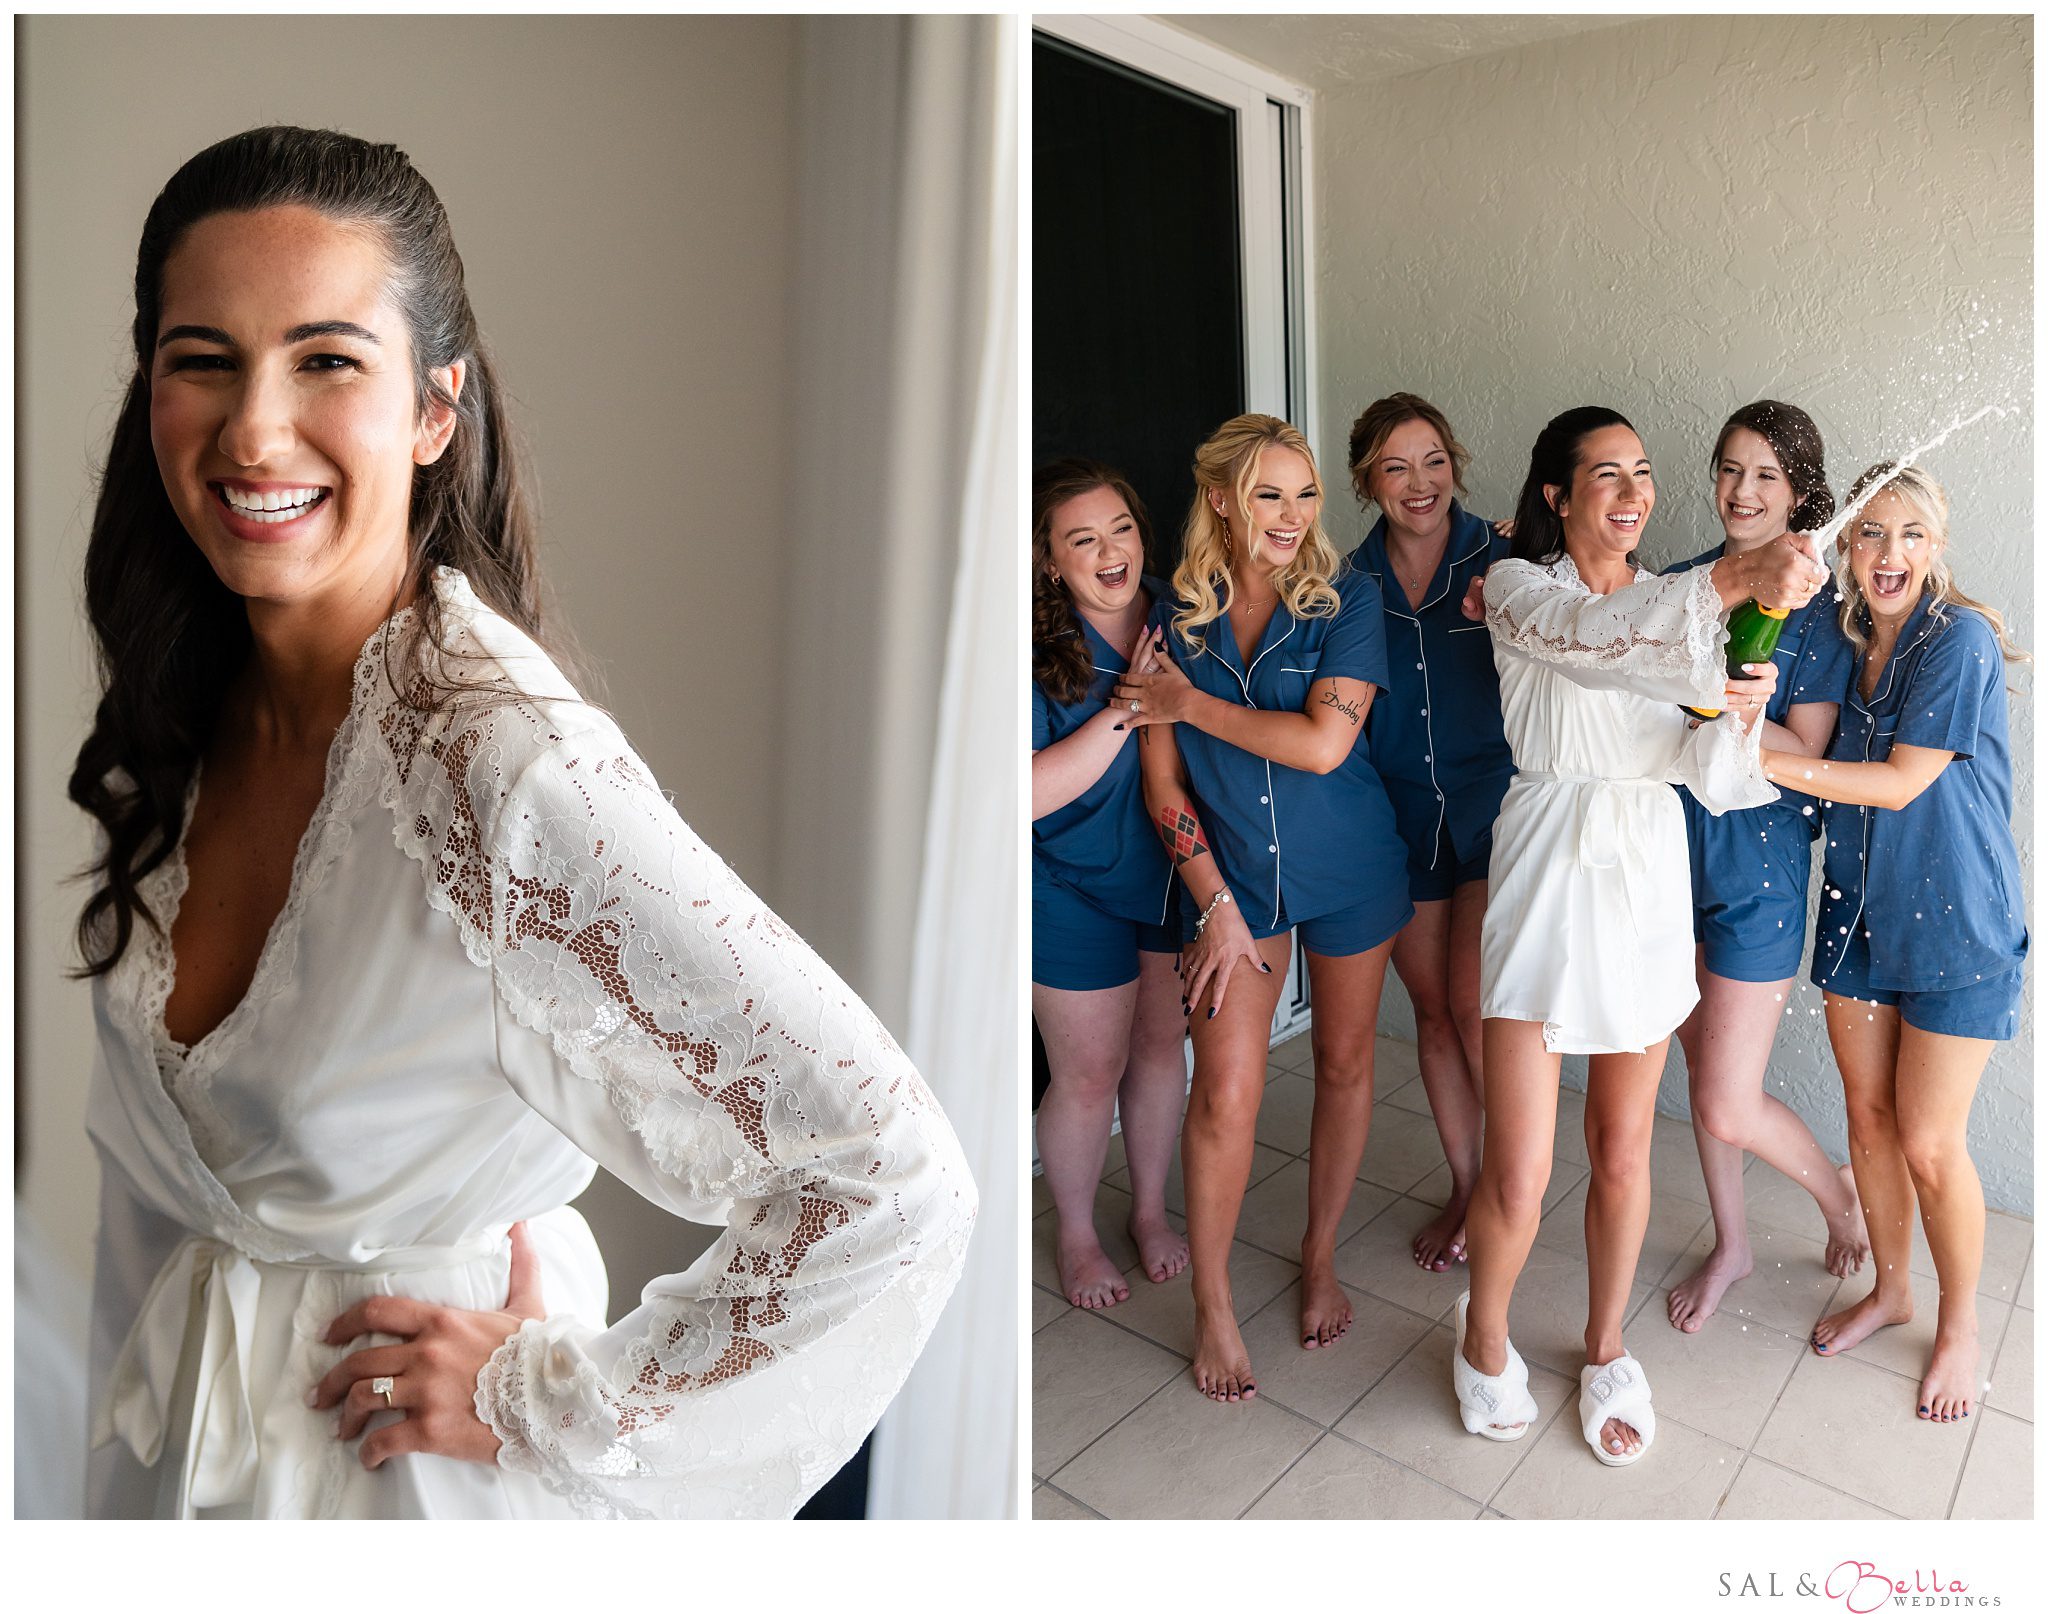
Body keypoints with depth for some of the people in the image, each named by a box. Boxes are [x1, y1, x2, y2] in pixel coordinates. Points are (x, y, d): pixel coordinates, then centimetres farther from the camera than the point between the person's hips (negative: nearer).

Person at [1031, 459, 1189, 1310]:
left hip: (1174, 867, 5)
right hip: (1073, 889, -4)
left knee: (1161, 1046, 17)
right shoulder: (1034, 656, -21)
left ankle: (1151, 1209, 41)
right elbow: (1028, 794, -30)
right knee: (1090, 1072, 8)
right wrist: (1129, 705, -31)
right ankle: (1075, 1235, 34)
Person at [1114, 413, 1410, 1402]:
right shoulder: (1175, 618, -4)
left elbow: (1323, 742, -22)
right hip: (1230, 874, 0)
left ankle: (1320, 1258, 37)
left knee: (1345, 1064, 14)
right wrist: (1216, 904, -8)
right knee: (1225, 1094, -2)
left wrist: (1191, 703, -15)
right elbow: (1163, 782, -3)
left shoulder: (1347, 600, -8)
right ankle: (1212, 1308, 17)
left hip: (1349, 872, 0)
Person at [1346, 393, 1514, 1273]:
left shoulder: (1502, 559, -6)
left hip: (1493, 802, -3)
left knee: (1475, 1006, -10)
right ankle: (1464, 1187, 29)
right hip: (1401, 811, 3)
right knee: (1433, 1009, 11)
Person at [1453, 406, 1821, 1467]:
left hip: (1649, 878, 4)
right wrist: (1732, 581, -39)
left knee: (1622, 1152, 13)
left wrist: (1739, 710, -20)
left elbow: (1714, 780, 1)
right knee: (1518, 1173, -3)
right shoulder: (1517, 585, -2)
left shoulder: (1673, 607, 10)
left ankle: (1605, 1352, 36)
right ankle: (1485, 1338, 27)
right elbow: (1588, 641, -27)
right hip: (1549, 871, -4)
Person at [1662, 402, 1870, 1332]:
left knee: (1728, 1107, -3)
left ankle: (1838, 1191, 30)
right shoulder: (1676, 585, 6)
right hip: (1672, 845, 5)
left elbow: (1805, 751, -13)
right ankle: (1730, 1246, 36)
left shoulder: (1816, 603, -7)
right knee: (1701, 1064, 16)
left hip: (1759, 859, -5)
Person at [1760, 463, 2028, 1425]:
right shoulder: (1842, 641, 4)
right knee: (1867, 1114, 15)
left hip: (1955, 922, -5)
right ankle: (1889, 1290, 36)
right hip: (1858, 911, 6)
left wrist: (1766, 759, -22)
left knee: (1929, 1143, 2)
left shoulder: (1959, 639, -15)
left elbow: (1900, 784, -18)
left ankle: (1960, 1325, 26)